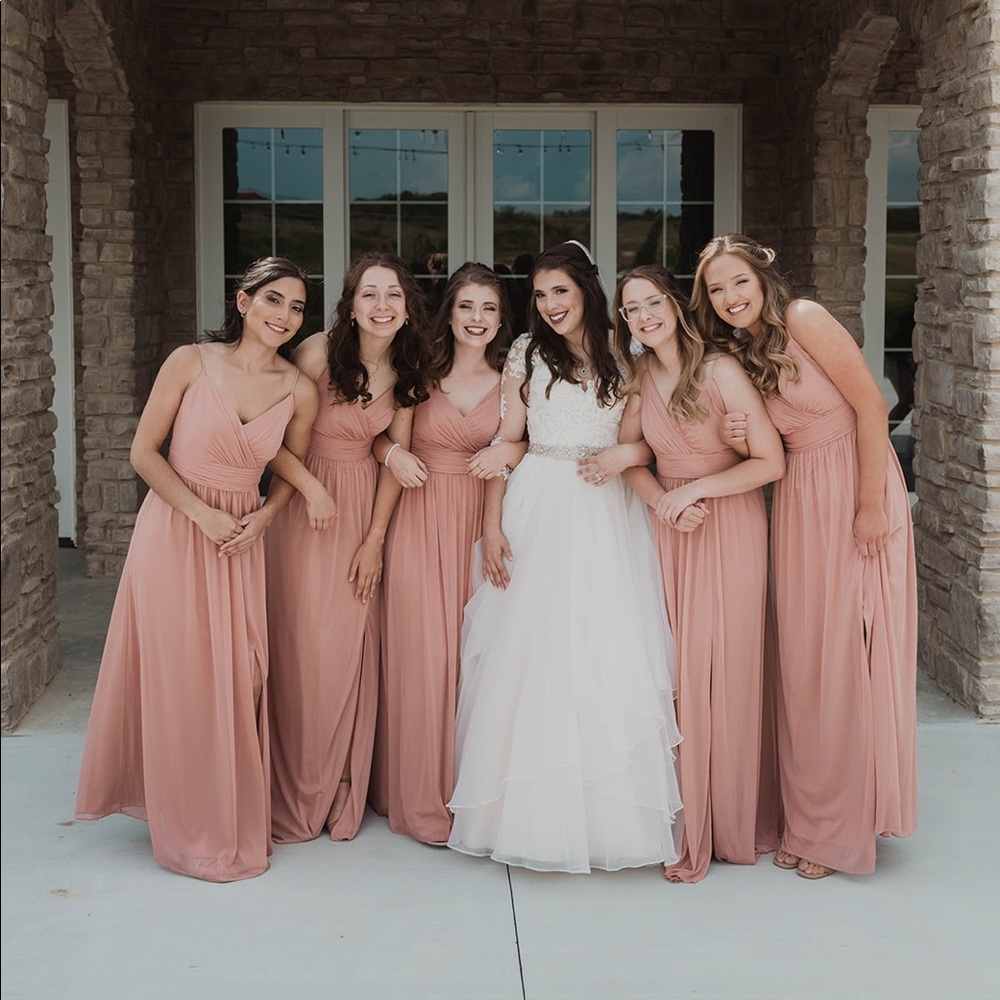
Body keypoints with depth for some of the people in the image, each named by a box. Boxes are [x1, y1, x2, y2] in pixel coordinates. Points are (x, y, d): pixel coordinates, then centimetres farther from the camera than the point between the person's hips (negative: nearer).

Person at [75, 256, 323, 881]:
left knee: (237, 679, 6)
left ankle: (234, 820, 26)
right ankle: (189, 827, 20)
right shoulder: (191, 363, -8)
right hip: (174, 531, -2)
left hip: (242, 541, 2)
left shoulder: (299, 391, -1)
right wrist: (203, 514, -13)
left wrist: (262, 517, -7)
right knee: (177, 676, 3)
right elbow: (144, 452, -5)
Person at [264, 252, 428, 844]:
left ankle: (344, 795, 20)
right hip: (306, 503, -4)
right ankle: (297, 799, 13)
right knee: (304, 646, -2)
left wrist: (375, 539, -1)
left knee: (355, 648, 6)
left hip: (365, 506, 4)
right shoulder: (319, 353, -14)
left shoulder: (406, 370, 0)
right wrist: (312, 495, -10)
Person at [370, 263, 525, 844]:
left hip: (482, 523, 1)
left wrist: (511, 452, -13)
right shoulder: (420, 375, 5)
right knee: (421, 651, -3)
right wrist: (392, 453, -6)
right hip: (421, 521, -1)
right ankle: (422, 796, 8)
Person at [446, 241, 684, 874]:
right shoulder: (527, 354, 7)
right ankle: (537, 809, 12)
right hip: (538, 513, 0)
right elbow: (506, 442, 5)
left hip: (608, 518, 0)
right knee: (532, 655, -1)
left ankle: (609, 813, 9)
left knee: (609, 655, -3)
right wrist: (492, 524, -3)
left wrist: (626, 454, -13)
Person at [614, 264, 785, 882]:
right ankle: (690, 829, 10)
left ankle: (739, 825, 15)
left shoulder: (720, 370, -13)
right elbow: (627, 450, 10)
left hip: (730, 526, -4)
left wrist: (695, 489, -14)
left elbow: (771, 462, -14)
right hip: (670, 529, 4)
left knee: (729, 671, -1)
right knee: (676, 673, 0)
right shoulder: (643, 377, 2)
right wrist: (662, 501, -8)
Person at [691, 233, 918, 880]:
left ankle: (844, 830, 10)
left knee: (845, 655, -2)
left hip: (857, 491, -6)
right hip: (799, 502, 6)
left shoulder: (803, 319, -12)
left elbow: (870, 405, -13)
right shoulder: (735, 356, 9)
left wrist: (869, 504, -15)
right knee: (801, 656, 6)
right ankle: (807, 823, 17)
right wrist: (743, 439, -11)